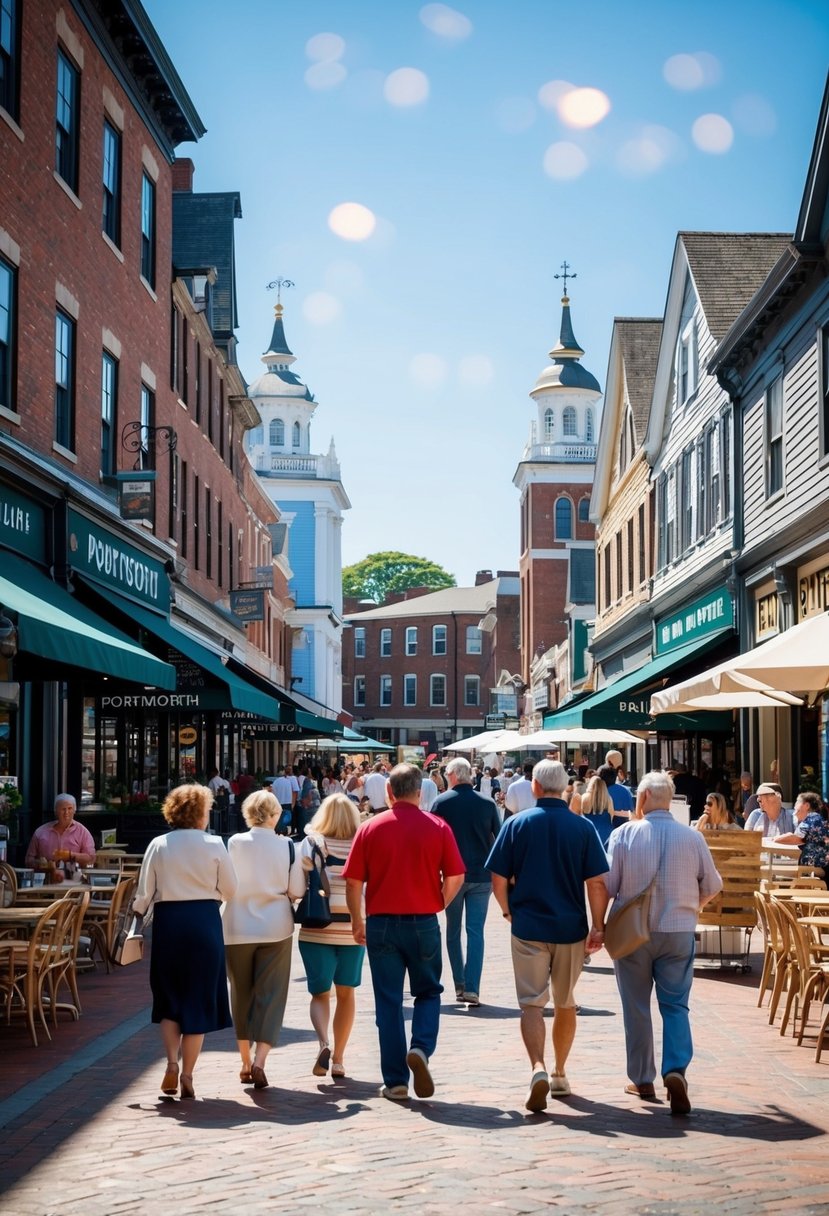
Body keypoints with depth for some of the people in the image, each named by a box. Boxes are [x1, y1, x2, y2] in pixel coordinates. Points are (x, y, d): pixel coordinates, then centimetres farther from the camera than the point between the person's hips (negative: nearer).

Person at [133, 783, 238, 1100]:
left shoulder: (158, 846, 0)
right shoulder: (214, 845, -4)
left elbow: (144, 893, 1)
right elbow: (230, 890, 1)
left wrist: (137, 920, 15)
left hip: (167, 921, 1)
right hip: (204, 922, -1)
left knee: (169, 999, 15)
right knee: (199, 999, 7)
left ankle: (172, 1062, -3)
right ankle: (187, 1075, 7)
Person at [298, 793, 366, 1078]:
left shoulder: (311, 844, -3)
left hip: (317, 930, -1)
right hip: (353, 929, 1)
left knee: (320, 993, 8)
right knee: (346, 992, 15)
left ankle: (323, 1043, -17)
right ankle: (338, 1059, 17)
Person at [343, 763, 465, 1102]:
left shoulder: (371, 828, -2)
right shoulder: (437, 827, -2)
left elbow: (353, 881, -2)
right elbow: (455, 877, -4)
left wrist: (357, 921, 12)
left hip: (381, 922, 0)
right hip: (423, 922, 0)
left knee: (388, 1001, 7)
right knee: (428, 992, 16)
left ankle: (395, 1082, 8)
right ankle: (421, 1048, -10)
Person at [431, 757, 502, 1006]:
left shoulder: (442, 802, -4)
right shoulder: (487, 803, 1)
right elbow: (499, 839, 7)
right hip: (481, 875, 1)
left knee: (453, 931, 15)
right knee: (476, 932, 1)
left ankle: (459, 985, 16)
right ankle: (472, 989, -8)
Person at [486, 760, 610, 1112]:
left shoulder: (517, 824, -3)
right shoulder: (583, 828, -2)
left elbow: (499, 880, -2)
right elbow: (596, 882, -6)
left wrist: (508, 911, 14)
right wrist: (598, 926, -1)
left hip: (528, 927, -2)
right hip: (571, 928, 2)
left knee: (532, 1003, -2)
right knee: (565, 1004, 17)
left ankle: (538, 1069, -23)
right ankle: (560, 1075, 28)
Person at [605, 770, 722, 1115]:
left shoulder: (625, 834, -10)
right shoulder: (692, 837, -5)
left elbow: (607, 885, -9)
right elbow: (712, 886, 4)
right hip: (678, 931, 1)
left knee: (636, 1007, 11)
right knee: (675, 1005, 6)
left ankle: (642, 1079, 18)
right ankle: (676, 1070, -14)